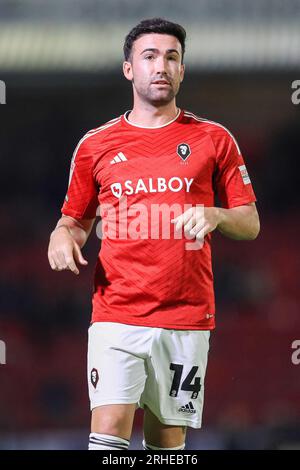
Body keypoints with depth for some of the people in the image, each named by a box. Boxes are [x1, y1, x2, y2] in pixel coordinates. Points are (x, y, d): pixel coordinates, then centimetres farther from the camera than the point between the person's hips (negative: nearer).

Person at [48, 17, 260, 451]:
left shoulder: (214, 139, 8)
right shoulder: (96, 145, 10)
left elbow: (250, 224, 9)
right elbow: (77, 219, 20)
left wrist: (214, 216, -12)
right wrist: (63, 235, -3)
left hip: (186, 317, 0)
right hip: (116, 315, 0)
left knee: (168, 440, 5)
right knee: (110, 430, -14)